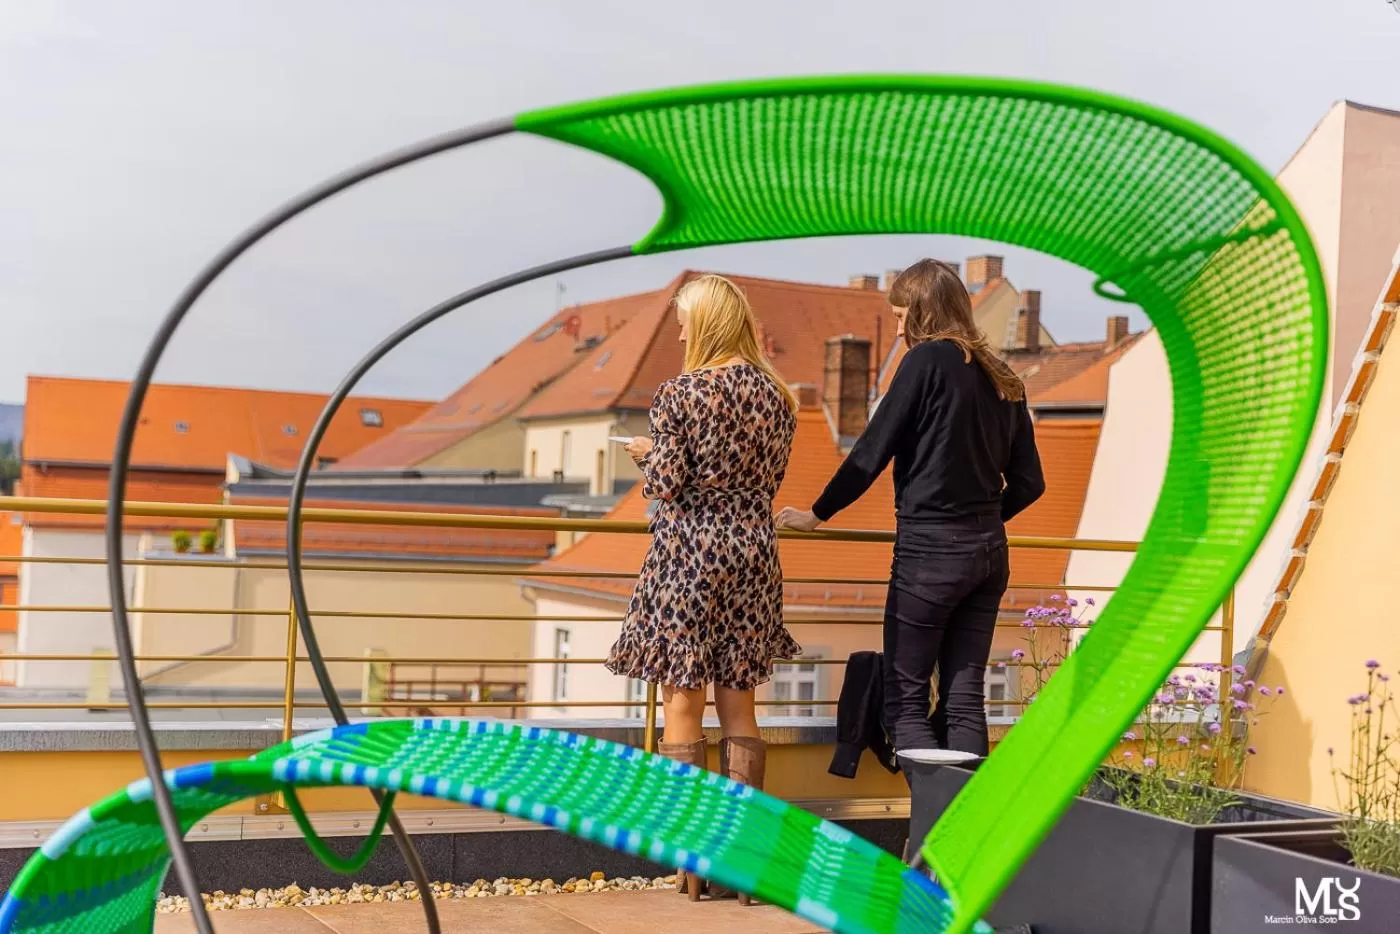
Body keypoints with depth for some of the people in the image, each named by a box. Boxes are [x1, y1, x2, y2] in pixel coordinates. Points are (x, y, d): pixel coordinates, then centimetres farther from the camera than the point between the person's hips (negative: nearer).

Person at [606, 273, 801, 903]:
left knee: (682, 704, 3)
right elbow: (771, 475, 11)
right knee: (739, 705, 12)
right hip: (752, 552, 5)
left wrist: (648, 453, 7)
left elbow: (666, 489, -12)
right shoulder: (775, 393, 4)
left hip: (688, 553, -5)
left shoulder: (679, 394, -11)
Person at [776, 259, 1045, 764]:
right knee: (964, 698, 8)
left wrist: (818, 514, 3)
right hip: (989, 552, 7)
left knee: (905, 699, 1)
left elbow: (871, 453, -9)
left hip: (929, 552, -7)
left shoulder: (928, 359, -8)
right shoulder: (1002, 377, 12)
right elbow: (1028, 483, 14)